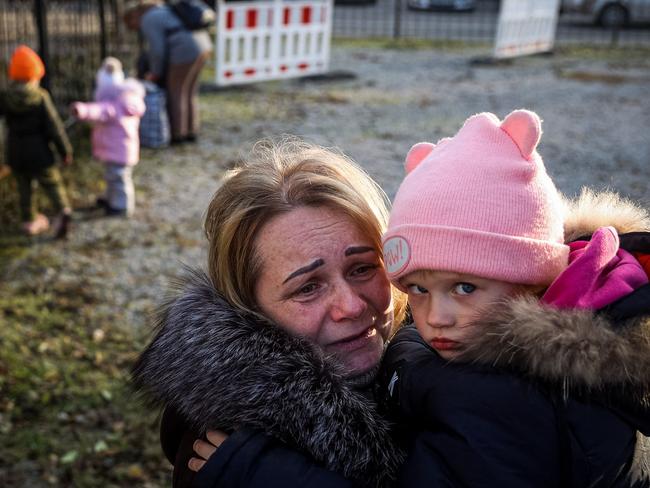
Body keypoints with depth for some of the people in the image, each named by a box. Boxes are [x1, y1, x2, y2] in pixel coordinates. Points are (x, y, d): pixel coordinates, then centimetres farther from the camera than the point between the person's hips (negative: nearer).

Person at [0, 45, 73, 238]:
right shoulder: (41, 97, -15)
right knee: (52, 184, 7)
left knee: (24, 187, 18)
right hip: (39, 152, -3)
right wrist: (65, 150, -6)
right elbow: (54, 126, -14)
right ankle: (63, 210, -16)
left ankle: (30, 221, 27)